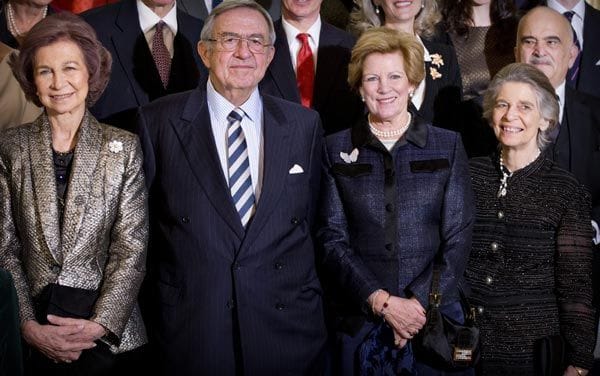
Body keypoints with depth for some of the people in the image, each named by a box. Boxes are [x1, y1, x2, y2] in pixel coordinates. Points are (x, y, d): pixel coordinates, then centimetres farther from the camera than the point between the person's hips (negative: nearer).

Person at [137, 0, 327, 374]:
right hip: (191, 330, -1)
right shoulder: (160, 121, -2)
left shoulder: (305, 124, 4)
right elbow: (141, 220, 3)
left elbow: (314, 217, 9)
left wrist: (302, 289, 4)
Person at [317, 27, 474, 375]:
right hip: (359, 318, 0)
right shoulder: (338, 149, 3)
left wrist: (420, 303, -13)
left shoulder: (448, 145, 3)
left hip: (434, 314, 0)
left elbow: (458, 238, -1)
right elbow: (333, 238, -2)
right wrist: (382, 301, -13)